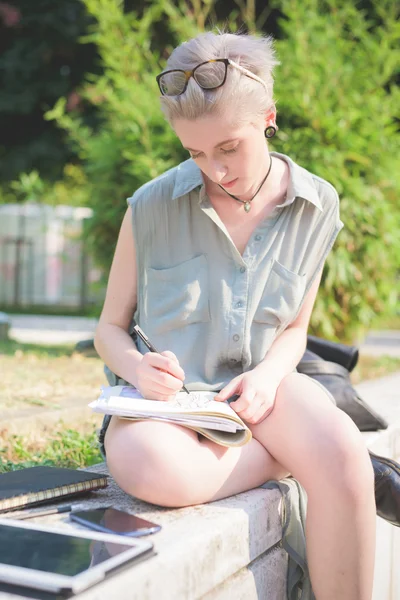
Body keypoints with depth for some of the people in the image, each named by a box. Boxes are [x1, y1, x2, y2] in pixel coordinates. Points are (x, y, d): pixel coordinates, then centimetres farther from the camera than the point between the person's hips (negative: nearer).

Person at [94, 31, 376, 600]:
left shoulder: (318, 207, 0)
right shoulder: (153, 206, -7)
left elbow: (293, 330, 11)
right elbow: (110, 329, 4)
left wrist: (269, 374, -12)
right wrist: (136, 367, -20)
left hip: (255, 387, 1)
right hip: (167, 395, -1)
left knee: (343, 454, -33)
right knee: (147, 466, -38)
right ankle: (295, 456, -15)